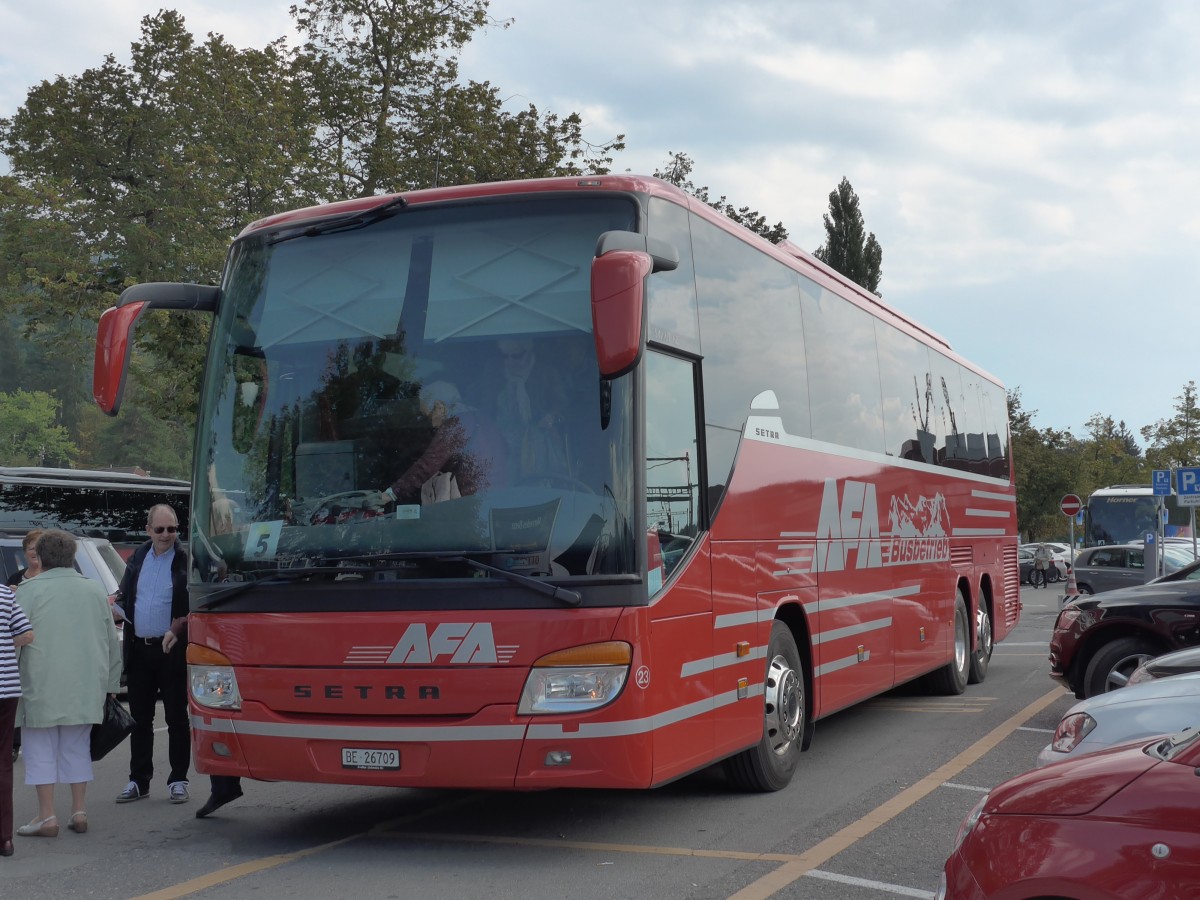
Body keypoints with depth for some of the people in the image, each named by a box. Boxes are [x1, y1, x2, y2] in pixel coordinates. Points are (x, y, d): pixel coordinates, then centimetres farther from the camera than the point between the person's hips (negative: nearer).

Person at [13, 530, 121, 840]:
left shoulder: (30, 591, -7)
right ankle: (79, 812, 14)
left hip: (42, 688, -4)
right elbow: (112, 642, 13)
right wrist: (110, 683, 20)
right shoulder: (95, 590, 8)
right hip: (85, 686, 4)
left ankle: (47, 817, 3)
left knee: (42, 749, 5)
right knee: (77, 748, 14)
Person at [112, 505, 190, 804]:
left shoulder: (185, 560, -6)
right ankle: (139, 780, 21)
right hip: (139, 650, 5)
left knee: (177, 718, 3)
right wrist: (118, 608, 0)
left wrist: (185, 622, -21)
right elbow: (124, 595, 19)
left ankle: (178, 780, 11)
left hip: (172, 651, -5)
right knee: (140, 718, 12)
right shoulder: (137, 558, 11)